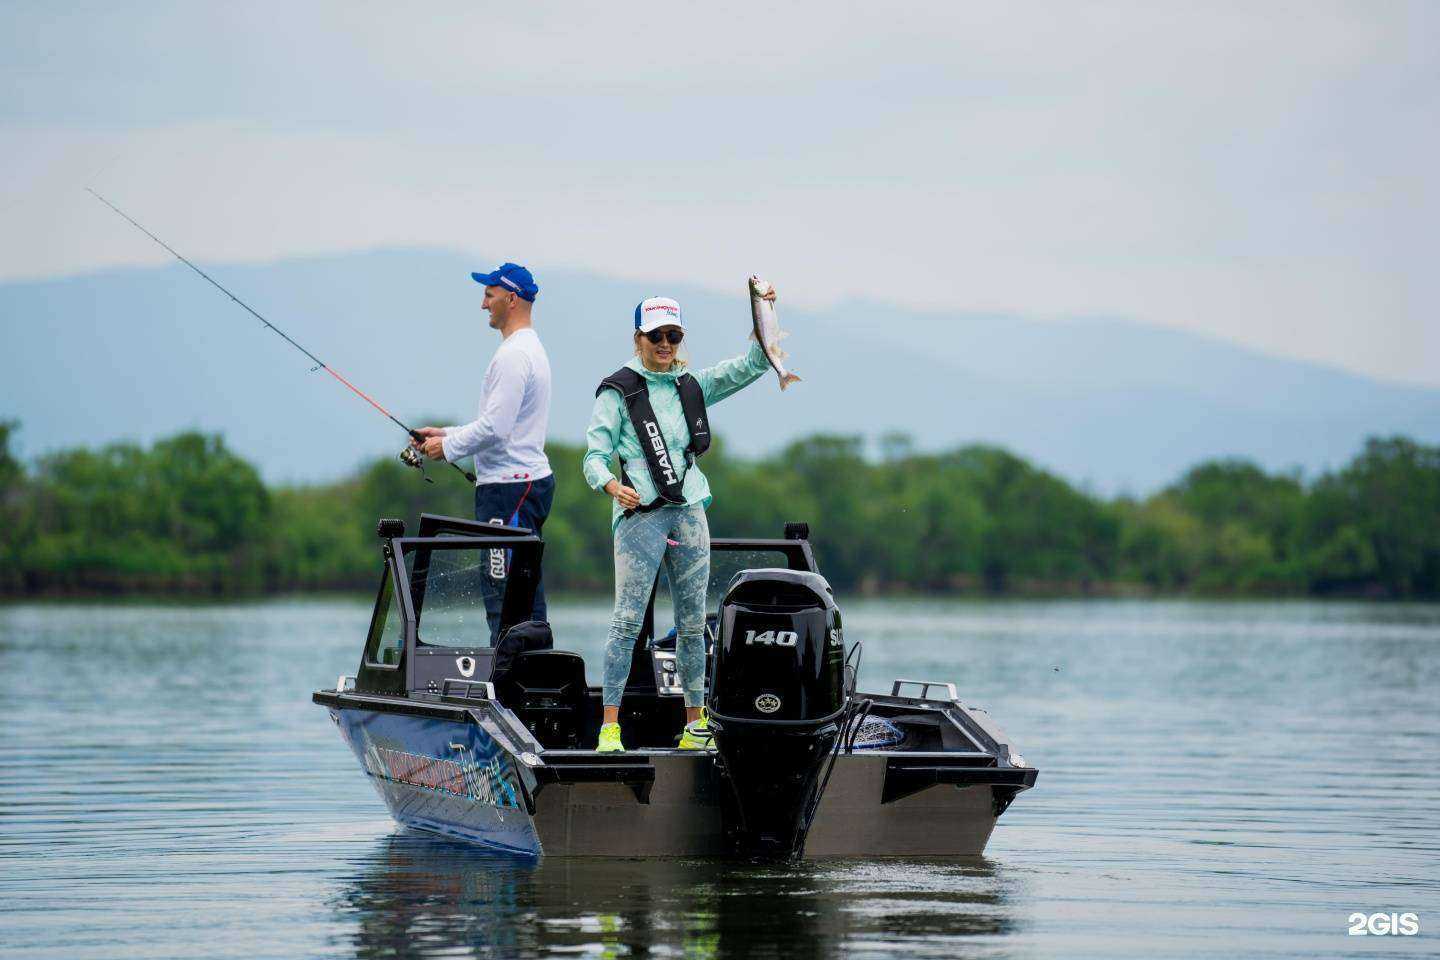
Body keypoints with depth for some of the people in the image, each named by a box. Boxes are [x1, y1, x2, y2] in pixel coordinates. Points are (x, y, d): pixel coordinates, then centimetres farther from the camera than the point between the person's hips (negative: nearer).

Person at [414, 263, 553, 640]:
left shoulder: (514, 355, -15)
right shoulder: (531, 349, 19)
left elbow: (495, 428, -21)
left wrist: (448, 446, -7)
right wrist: (446, 433, 20)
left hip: (510, 487, -11)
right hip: (531, 481, 11)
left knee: (501, 590, -11)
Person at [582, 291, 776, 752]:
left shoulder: (692, 385, 13)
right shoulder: (618, 391, -1)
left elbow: (751, 366, 9)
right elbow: (595, 457, -5)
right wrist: (611, 486, -26)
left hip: (689, 511, 5)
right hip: (640, 512, -5)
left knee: (693, 622, 8)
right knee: (628, 619, -12)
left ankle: (695, 723, 15)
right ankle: (609, 726, -14)